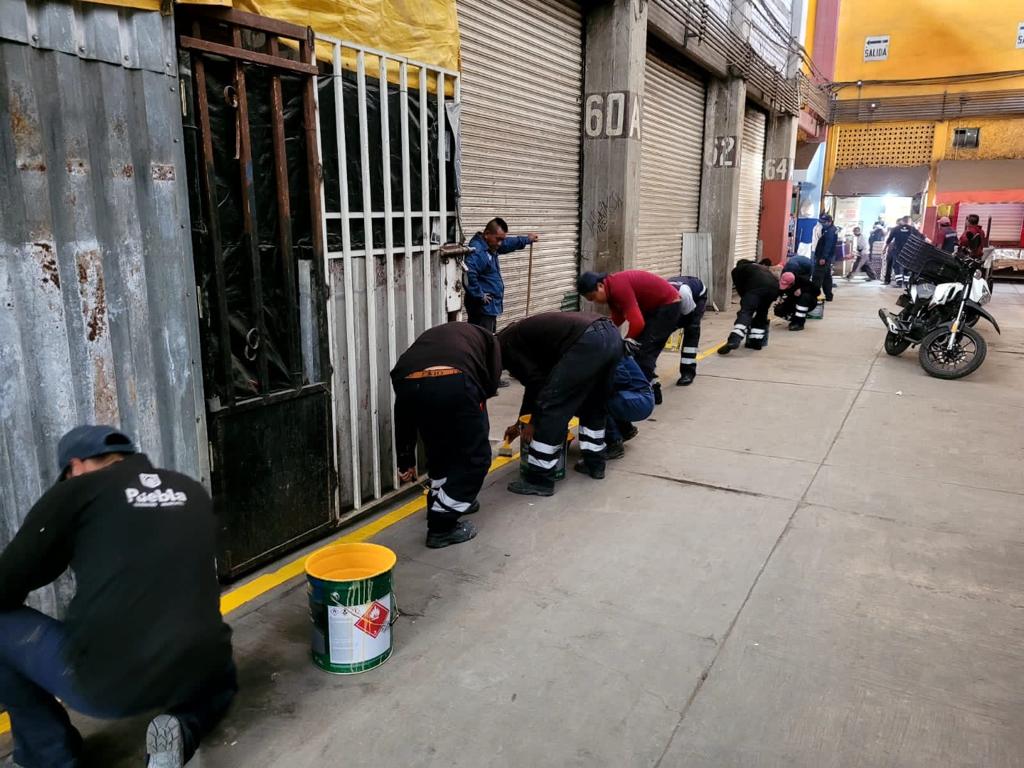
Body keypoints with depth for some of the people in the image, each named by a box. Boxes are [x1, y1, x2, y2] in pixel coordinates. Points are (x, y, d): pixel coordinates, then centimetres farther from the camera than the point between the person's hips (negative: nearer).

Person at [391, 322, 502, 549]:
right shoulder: (486, 338, 35)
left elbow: (403, 409, 38)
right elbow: (490, 384, 16)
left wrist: (405, 459, 45)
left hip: (407, 382, 4)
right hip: (454, 381, -4)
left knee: (437, 447, 30)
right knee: (475, 456, 17)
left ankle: (443, 501, 44)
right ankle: (442, 525, 19)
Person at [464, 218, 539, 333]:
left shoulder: (490, 246, 11)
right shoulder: (477, 250, -22)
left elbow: (508, 243, 32)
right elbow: (467, 274, -39)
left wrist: (527, 239, 41)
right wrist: (479, 295, -28)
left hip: (490, 307, 10)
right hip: (482, 307, -10)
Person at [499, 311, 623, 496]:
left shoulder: (504, 345, 9)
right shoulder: (519, 334, 35)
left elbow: (536, 381, 1)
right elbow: (536, 378, 43)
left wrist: (533, 422, 14)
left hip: (587, 342, -10)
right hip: (611, 333, 10)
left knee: (552, 410, 1)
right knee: (594, 404, 27)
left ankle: (539, 480, 8)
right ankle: (594, 463, 37)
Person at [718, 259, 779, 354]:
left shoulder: (738, 269, 27)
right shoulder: (763, 268, 44)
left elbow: (740, 288, 19)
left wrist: (747, 302, 28)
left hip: (756, 287, -5)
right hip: (774, 287, 5)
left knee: (745, 312, -11)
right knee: (761, 314, 20)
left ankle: (734, 340, -29)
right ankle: (756, 342, 16)